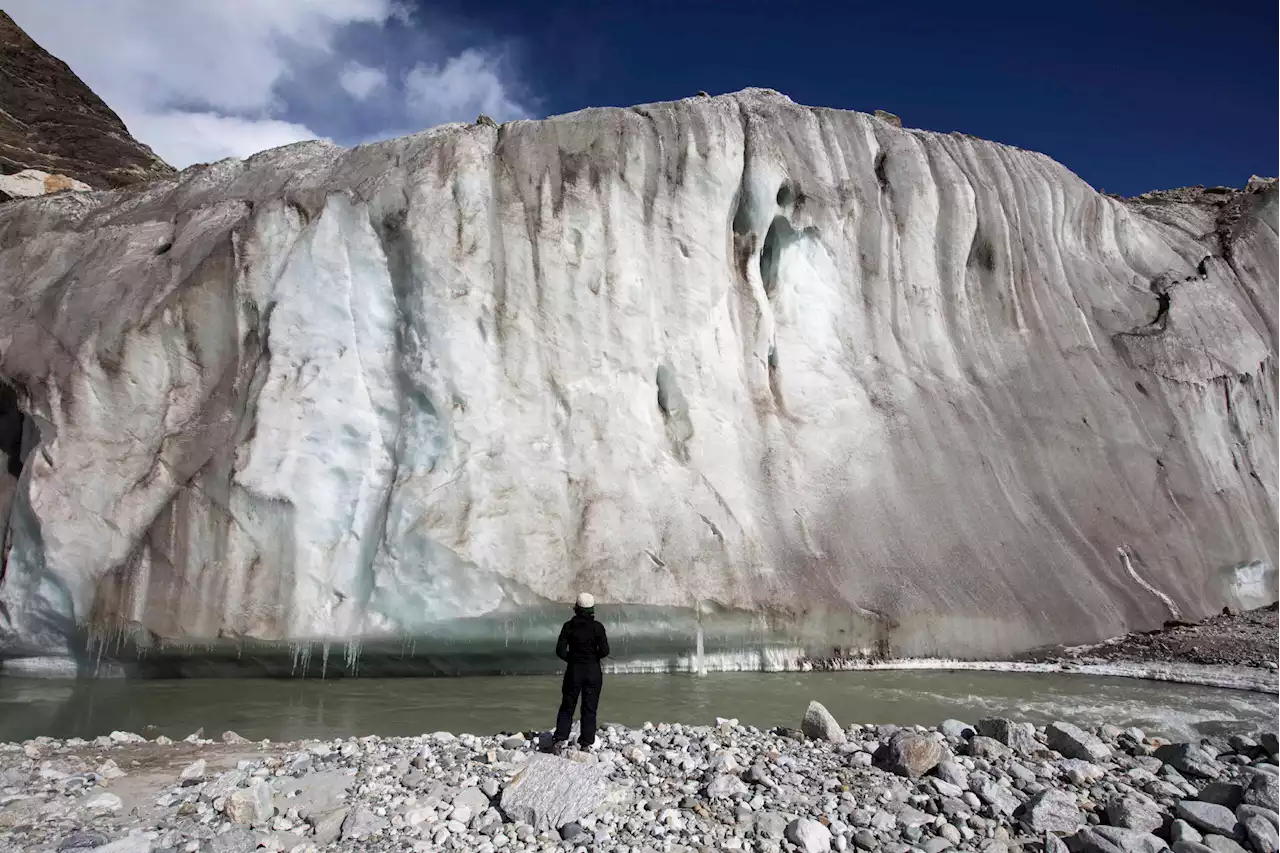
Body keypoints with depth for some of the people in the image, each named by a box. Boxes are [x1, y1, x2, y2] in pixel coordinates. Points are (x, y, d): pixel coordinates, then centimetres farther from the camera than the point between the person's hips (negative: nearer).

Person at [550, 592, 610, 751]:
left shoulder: (568, 626, -6)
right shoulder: (597, 627, -9)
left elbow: (560, 651, -8)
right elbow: (604, 651, -12)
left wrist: (572, 659, 9)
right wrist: (594, 656, 8)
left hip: (573, 671, 1)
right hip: (593, 671, -1)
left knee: (567, 707, 13)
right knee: (589, 708, 10)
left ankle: (559, 740, 4)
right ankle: (586, 743, 12)